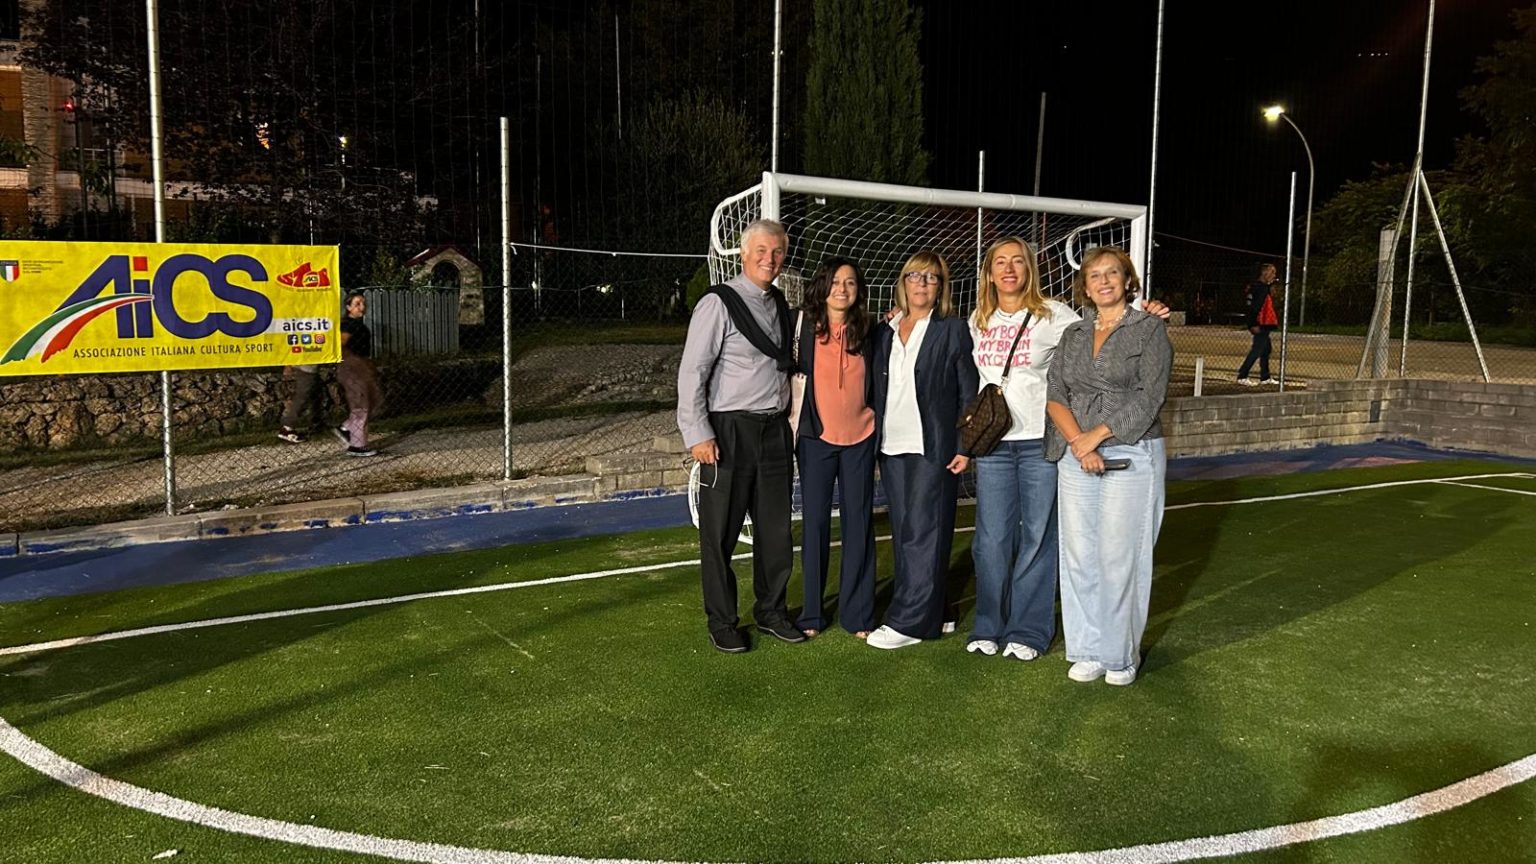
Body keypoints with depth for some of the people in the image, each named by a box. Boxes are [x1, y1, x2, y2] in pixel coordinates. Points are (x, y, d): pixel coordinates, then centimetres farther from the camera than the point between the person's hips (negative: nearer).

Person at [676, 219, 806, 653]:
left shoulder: (780, 304, 13)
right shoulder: (718, 303, -8)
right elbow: (691, 373, -11)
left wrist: (792, 419, 13)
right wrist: (697, 435, -16)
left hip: (775, 429, 6)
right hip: (730, 430, -6)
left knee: (776, 529, 12)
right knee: (720, 532, 2)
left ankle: (771, 611, 29)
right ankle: (721, 622, 17)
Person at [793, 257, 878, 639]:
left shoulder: (867, 332, 5)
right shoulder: (805, 326, -3)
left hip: (860, 438, 2)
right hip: (817, 437, -2)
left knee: (859, 523, 5)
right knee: (815, 522, 3)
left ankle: (858, 613, 16)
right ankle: (811, 612, 15)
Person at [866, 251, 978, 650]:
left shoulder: (953, 330, 0)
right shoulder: (885, 332, 14)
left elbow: (969, 393, -3)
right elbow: (877, 390, 15)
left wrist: (964, 447, -9)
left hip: (933, 448, -6)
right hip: (892, 448, 6)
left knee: (923, 533, -6)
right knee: (903, 534, 8)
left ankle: (909, 621, -2)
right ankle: (926, 614, 18)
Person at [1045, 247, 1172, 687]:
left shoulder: (1150, 329, 1)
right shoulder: (1073, 335, 14)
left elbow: (1148, 399, -8)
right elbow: (1054, 394, 5)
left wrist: (1096, 436, -11)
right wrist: (1078, 441, -11)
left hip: (1131, 456, -4)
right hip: (1075, 457, 4)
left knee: (1120, 556, -3)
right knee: (1079, 554, 4)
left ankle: (1122, 654, 12)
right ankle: (1089, 651, 16)